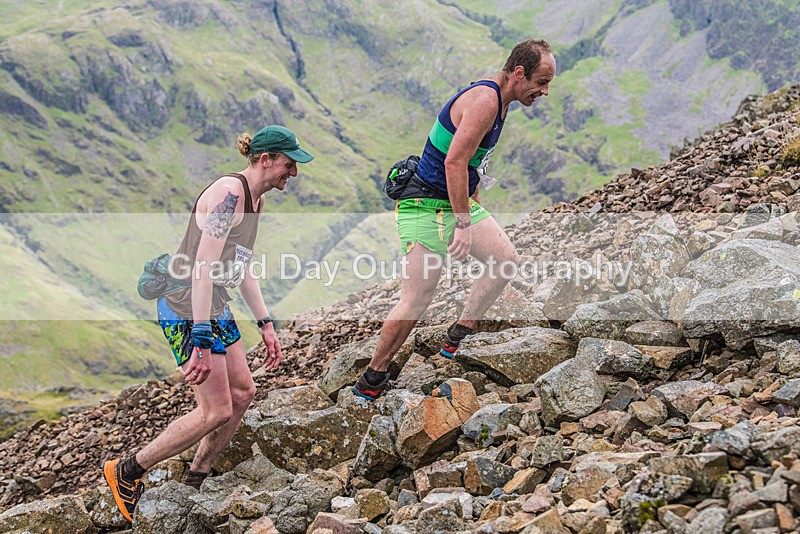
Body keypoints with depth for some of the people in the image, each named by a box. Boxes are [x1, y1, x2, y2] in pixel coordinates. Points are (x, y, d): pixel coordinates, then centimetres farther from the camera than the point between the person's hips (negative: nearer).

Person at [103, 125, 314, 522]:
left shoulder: (256, 200, 11)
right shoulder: (229, 192, -21)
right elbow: (204, 266, -27)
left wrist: (265, 325, 17)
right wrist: (201, 342, -30)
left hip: (214, 308, 10)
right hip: (186, 309, -10)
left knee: (242, 393, 10)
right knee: (217, 411, -7)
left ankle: (194, 482, 23)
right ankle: (127, 472, 7)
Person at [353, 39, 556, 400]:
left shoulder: (498, 100, 11)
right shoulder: (484, 100, -21)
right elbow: (454, 161, -28)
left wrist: (475, 210, 25)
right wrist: (463, 225, -28)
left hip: (458, 203, 10)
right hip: (426, 206, -10)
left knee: (507, 260, 4)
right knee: (417, 300, -10)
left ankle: (458, 336, 15)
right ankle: (371, 379, 2)